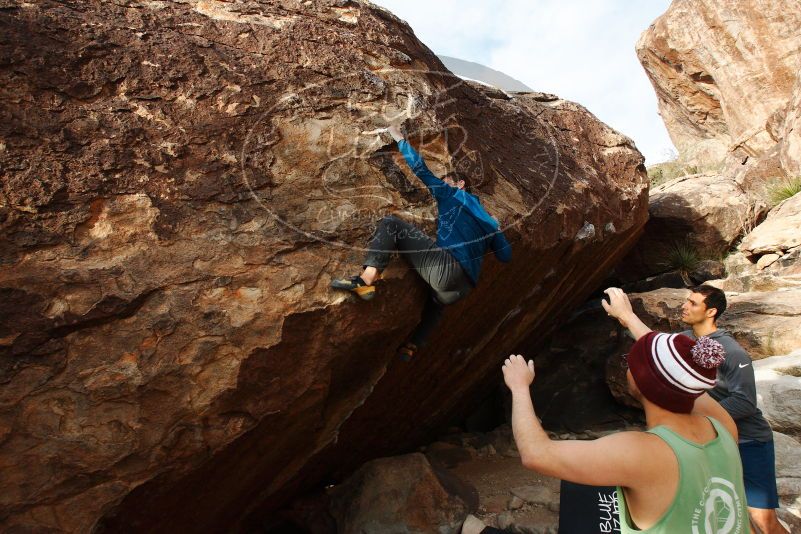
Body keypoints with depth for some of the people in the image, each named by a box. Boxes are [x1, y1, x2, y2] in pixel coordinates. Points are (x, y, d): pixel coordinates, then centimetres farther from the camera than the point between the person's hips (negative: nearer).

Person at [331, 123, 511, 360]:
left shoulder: (453, 195, 15)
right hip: (464, 286, 8)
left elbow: (420, 169, 11)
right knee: (436, 302, 44)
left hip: (446, 268, -7)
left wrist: (399, 138, 24)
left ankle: (367, 279, -23)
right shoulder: (485, 216, 30)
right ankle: (410, 347, 44)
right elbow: (506, 254, 26)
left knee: (390, 223, -3)